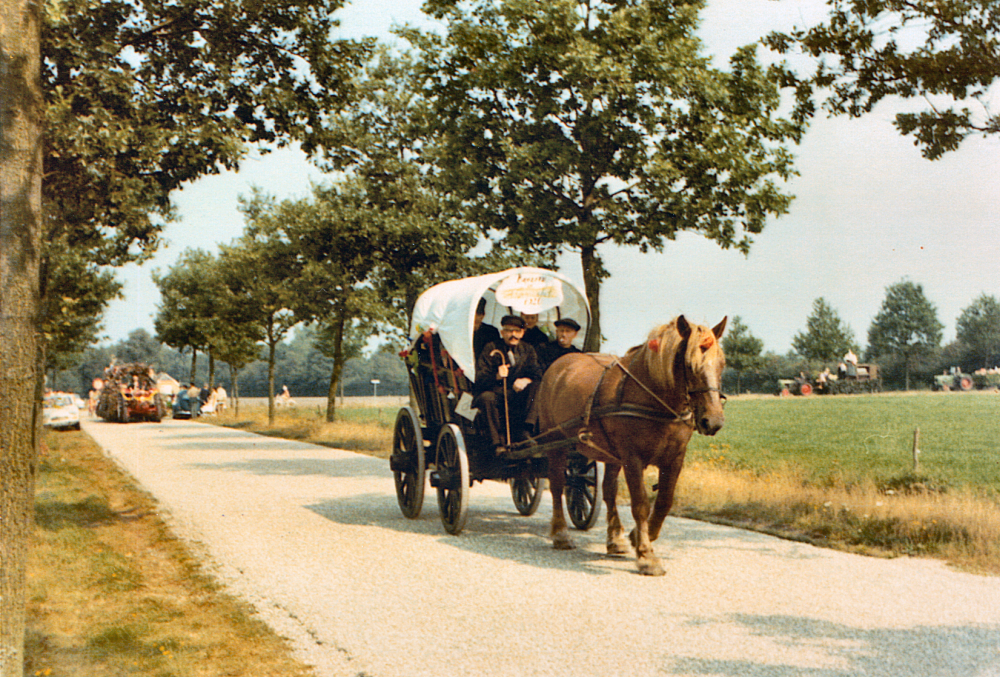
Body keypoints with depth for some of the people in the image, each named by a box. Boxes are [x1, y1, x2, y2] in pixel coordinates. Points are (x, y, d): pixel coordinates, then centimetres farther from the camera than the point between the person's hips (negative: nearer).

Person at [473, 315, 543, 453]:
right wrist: (497, 376, -31)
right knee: (487, 397, -36)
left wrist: (525, 380, -24)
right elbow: (480, 381, -9)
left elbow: (538, 375, -1)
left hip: (517, 394, 3)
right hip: (495, 393, -3)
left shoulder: (527, 350, 12)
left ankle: (518, 436, -24)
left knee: (535, 388, -26)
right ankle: (498, 444, -34)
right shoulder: (491, 349, 1)